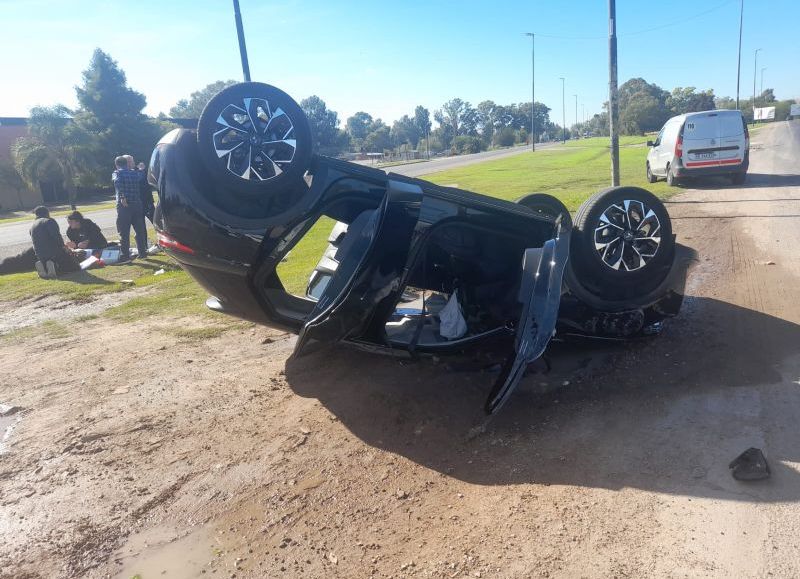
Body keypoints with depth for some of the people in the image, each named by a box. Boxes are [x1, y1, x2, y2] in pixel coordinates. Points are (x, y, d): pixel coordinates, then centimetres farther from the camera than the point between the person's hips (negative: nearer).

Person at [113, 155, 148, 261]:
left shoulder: (117, 173, 0)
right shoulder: (135, 173, 14)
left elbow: (118, 181, -17)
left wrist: (122, 197, -22)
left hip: (124, 205, -4)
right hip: (137, 204, 4)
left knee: (124, 232, -1)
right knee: (140, 230, 12)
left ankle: (125, 256, 0)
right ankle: (142, 253, 16)